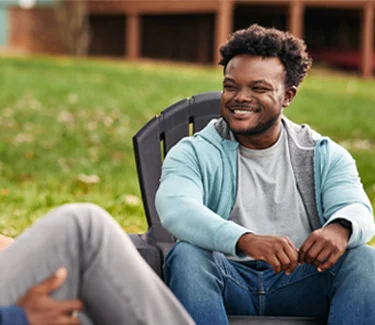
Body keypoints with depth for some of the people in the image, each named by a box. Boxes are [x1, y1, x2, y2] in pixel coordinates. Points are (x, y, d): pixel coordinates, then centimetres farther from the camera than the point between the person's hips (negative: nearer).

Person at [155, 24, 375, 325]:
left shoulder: (324, 156, 11)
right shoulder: (194, 153, 3)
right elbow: (176, 208, -18)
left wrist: (339, 229, -35)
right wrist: (246, 240, -39)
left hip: (302, 285, 2)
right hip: (228, 283, -1)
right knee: (187, 256, -31)